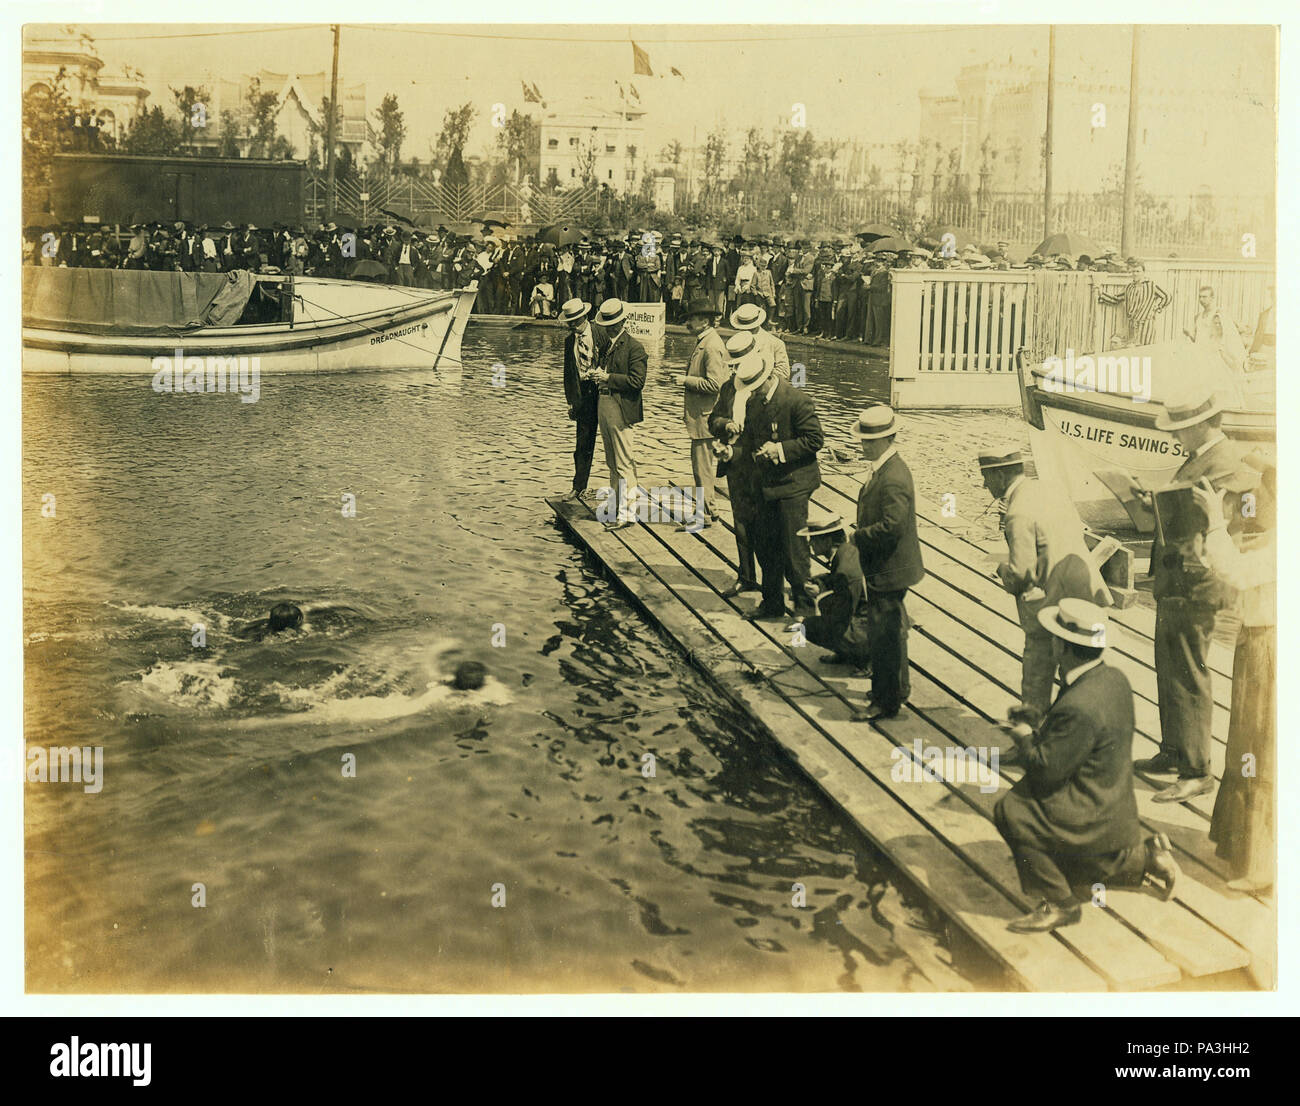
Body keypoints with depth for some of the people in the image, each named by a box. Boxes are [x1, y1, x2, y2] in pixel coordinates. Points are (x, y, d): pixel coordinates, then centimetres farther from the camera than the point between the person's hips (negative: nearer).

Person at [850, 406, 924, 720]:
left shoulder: (894, 479, -25)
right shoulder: (881, 470, 7)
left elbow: (892, 526, -31)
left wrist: (859, 537, -18)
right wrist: (862, 535, 6)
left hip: (889, 570, -11)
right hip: (882, 567, 11)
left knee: (884, 633, -2)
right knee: (891, 630, 22)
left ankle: (886, 702, 8)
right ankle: (898, 687, 37)